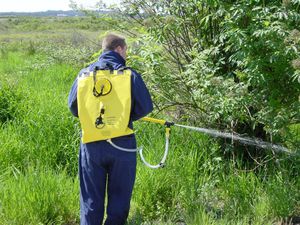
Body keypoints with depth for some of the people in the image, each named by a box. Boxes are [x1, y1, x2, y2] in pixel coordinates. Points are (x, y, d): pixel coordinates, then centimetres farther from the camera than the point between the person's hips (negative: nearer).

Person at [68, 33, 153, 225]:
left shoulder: (85, 72, 0)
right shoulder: (129, 74, -7)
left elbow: (73, 105, 4)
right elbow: (145, 107, -8)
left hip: (92, 144, 2)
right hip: (122, 143, -2)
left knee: (91, 198, 13)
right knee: (119, 196, 13)